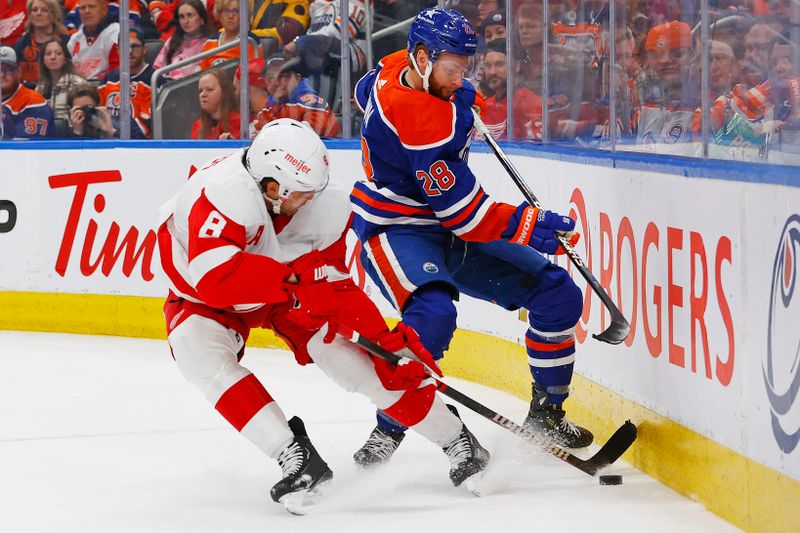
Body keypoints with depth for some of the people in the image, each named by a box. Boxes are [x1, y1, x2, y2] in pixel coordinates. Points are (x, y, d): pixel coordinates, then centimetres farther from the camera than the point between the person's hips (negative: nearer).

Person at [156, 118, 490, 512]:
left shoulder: (322, 209, -22)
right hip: (202, 298, -3)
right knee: (199, 353, -31)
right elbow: (215, 278, -50)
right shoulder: (224, 194, -41)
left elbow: (334, 287, -12)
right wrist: (296, 282, -49)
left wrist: (386, 340, -21)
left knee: (342, 351, -12)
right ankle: (297, 459, -29)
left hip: (290, 286, 3)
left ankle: (455, 439, 2)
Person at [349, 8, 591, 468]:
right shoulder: (422, 119, -29)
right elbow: (461, 211, -27)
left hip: (451, 233, 10)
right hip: (396, 229, -10)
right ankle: (387, 432, -24)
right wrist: (529, 225, -22)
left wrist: (456, 97, 21)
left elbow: (367, 90, 25)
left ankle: (546, 414, 16)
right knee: (433, 314, -39)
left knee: (558, 295, 2)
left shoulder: (399, 69, -2)